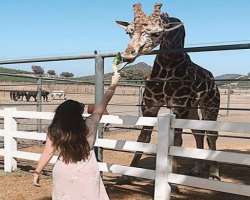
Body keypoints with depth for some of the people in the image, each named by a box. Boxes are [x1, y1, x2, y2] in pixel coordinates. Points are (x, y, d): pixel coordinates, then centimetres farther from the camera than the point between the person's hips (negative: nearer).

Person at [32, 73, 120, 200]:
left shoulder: (54, 131, -9)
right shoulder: (89, 125, -10)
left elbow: (48, 153, -9)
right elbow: (103, 104, -1)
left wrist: (37, 172, 0)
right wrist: (113, 84, 10)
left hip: (63, 173, 1)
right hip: (86, 173, -1)